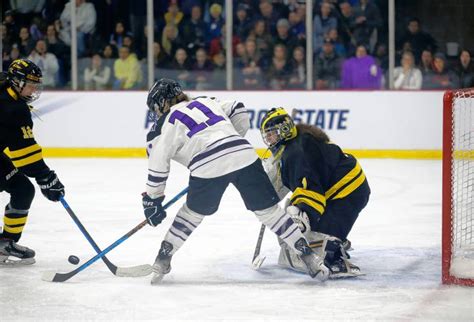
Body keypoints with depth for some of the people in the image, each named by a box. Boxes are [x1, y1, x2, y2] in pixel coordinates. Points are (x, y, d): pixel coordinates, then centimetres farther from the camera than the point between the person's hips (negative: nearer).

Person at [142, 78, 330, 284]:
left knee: (193, 213, 19)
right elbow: (239, 111, 26)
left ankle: (162, 261, 22)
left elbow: (157, 162, 10)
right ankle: (308, 256, 6)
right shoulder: (205, 102, 26)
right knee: (269, 211, 10)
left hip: (208, 166, -4)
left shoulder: (165, 124, 13)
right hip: (245, 155, 4)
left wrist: (152, 199, 19)